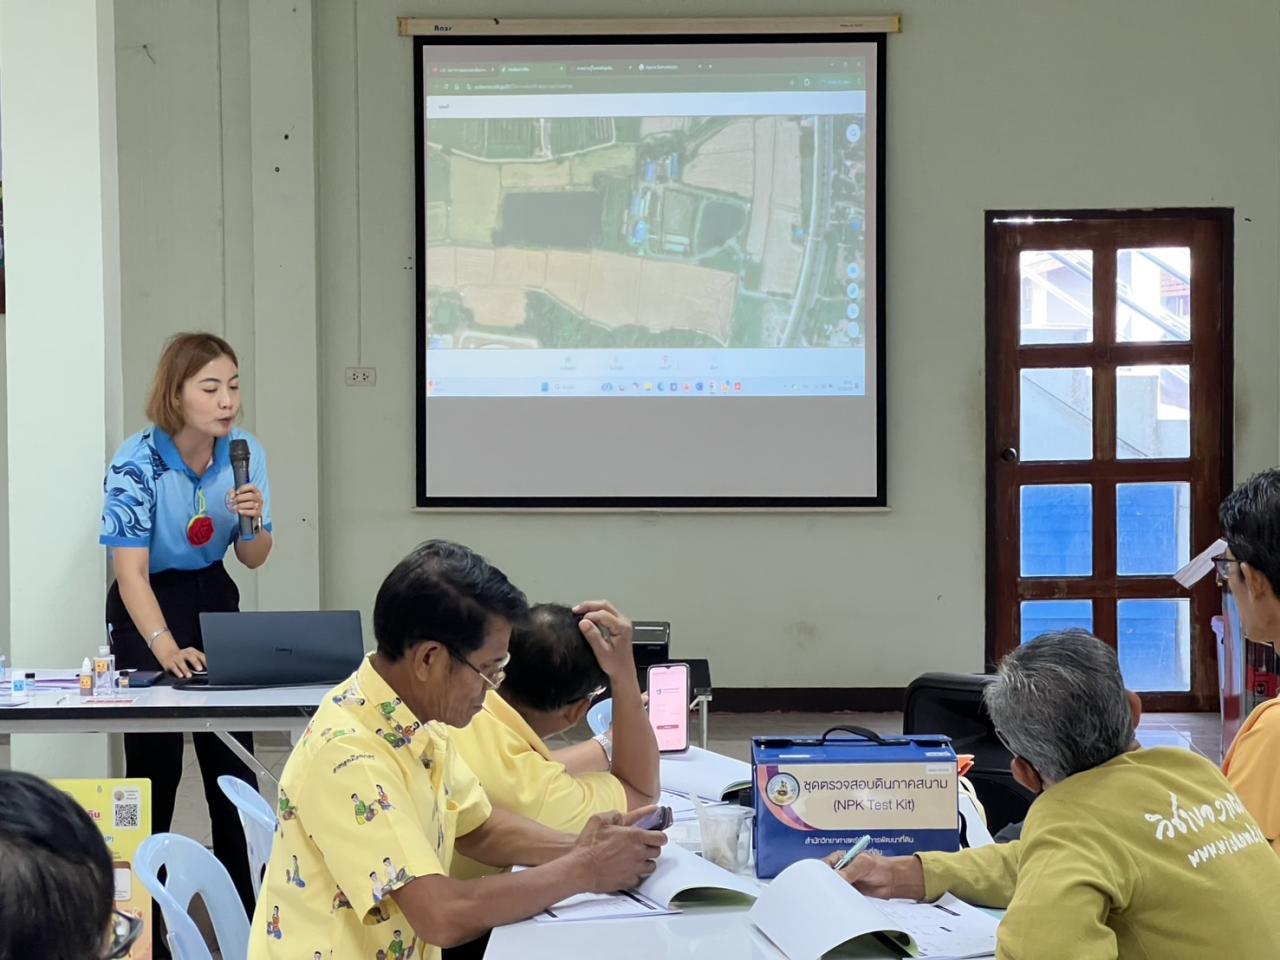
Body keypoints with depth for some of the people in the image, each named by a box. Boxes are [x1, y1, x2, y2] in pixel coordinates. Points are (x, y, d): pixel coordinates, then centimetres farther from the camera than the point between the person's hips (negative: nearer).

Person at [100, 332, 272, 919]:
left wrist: (254, 522, -22)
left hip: (214, 597, 4)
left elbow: (253, 561, 1)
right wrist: (165, 647, -43)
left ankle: (245, 906, 11)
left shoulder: (245, 453, -9)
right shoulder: (136, 463, -23)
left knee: (232, 757, 1)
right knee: (155, 763, -6)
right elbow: (130, 571, -29)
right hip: (147, 607, -4)